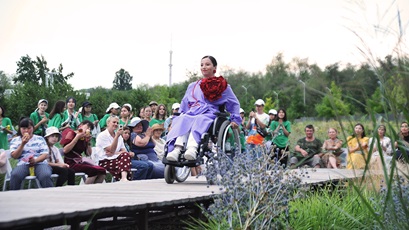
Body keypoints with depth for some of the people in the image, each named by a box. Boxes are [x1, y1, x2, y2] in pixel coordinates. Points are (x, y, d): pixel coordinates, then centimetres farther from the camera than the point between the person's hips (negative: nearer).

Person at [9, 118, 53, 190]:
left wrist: (35, 160, -14)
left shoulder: (40, 139, 15)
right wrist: (23, 144, -7)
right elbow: (14, 156, 4)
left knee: (46, 176, -36)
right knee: (14, 175, -35)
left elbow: (45, 155, 6)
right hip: (23, 165, 0)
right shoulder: (15, 140, 16)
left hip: (40, 163, 0)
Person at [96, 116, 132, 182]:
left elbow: (125, 151, 9)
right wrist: (116, 136, -18)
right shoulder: (102, 135, -2)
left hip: (116, 160, 6)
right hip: (105, 162, -5)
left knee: (126, 155, -30)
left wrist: (114, 153, -10)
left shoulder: (119, 136, 18)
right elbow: (111, 150, -12)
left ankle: (124, 178, -48)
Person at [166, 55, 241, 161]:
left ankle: (192, 149, -66)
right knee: (182, 120, -35)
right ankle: (177, 149, -58)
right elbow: (184, 104, 36)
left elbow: (235, 103, 24)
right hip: (192, 113, 3)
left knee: (198, 120, -40)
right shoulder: (192, 86, 32)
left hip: (209, 114, -3)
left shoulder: (222, 86, 21)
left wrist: (235, 120, 12)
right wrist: (181, 114, 19)